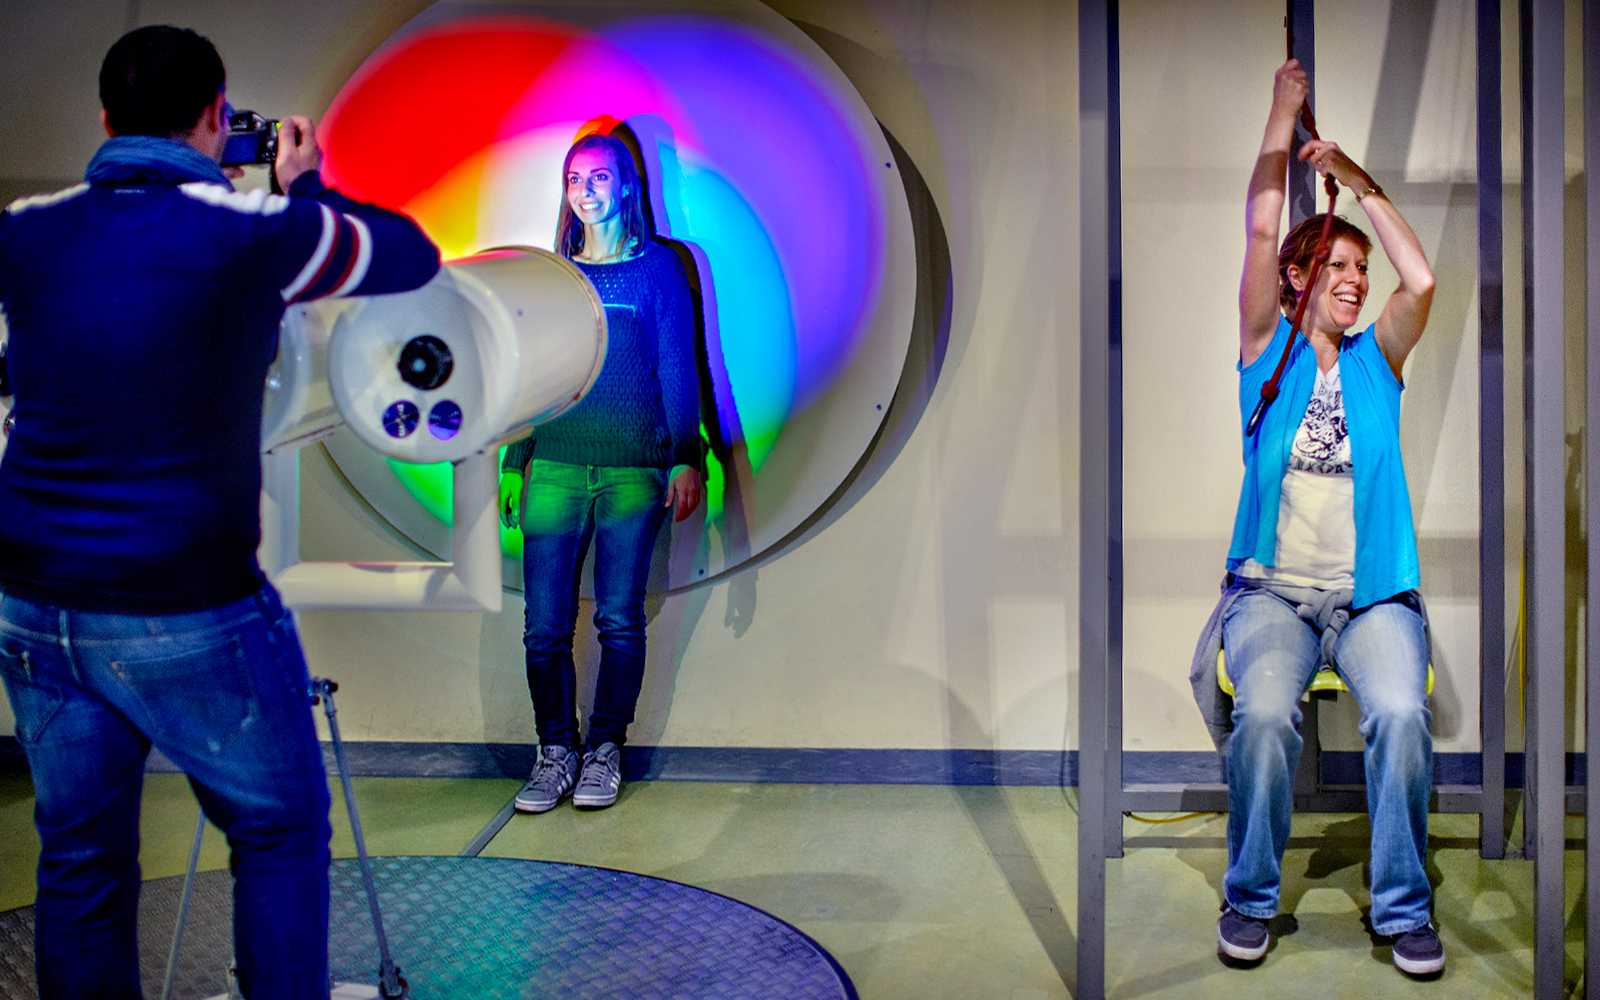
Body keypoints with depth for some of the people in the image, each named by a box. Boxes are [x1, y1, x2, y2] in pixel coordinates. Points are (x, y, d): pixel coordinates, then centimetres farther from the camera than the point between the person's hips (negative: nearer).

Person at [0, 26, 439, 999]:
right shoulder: (252, 233, -10)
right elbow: (413, 256, 3)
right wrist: (304, 188, 16)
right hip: (187, 614, -5)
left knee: (80, 856, 15)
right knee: (280, 831, 13)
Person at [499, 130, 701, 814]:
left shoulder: (657, 269, 6)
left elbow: (677, 368, 2)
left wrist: (686, 459, -6)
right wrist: (514, 463, 12)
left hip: (633, 471, -2)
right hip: (555, 469, 2)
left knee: (620, 619, 1)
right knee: (545, 624, -1)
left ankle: (606, 750, 13)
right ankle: (555, 751, 11)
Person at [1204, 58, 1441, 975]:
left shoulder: (1376, 357, 15)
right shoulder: (1268, 348, 10)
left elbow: (1423, 279, -2)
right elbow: (1261, 230, 2)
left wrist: (1360, 179, 4)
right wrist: (1285, 114, 7)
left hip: (1374, 591, 2)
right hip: (1272, 587, -1)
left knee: (1402, 711, -27)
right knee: (1265, 711, -29)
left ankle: (1405, 905, -11)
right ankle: (1250, 896, -10)